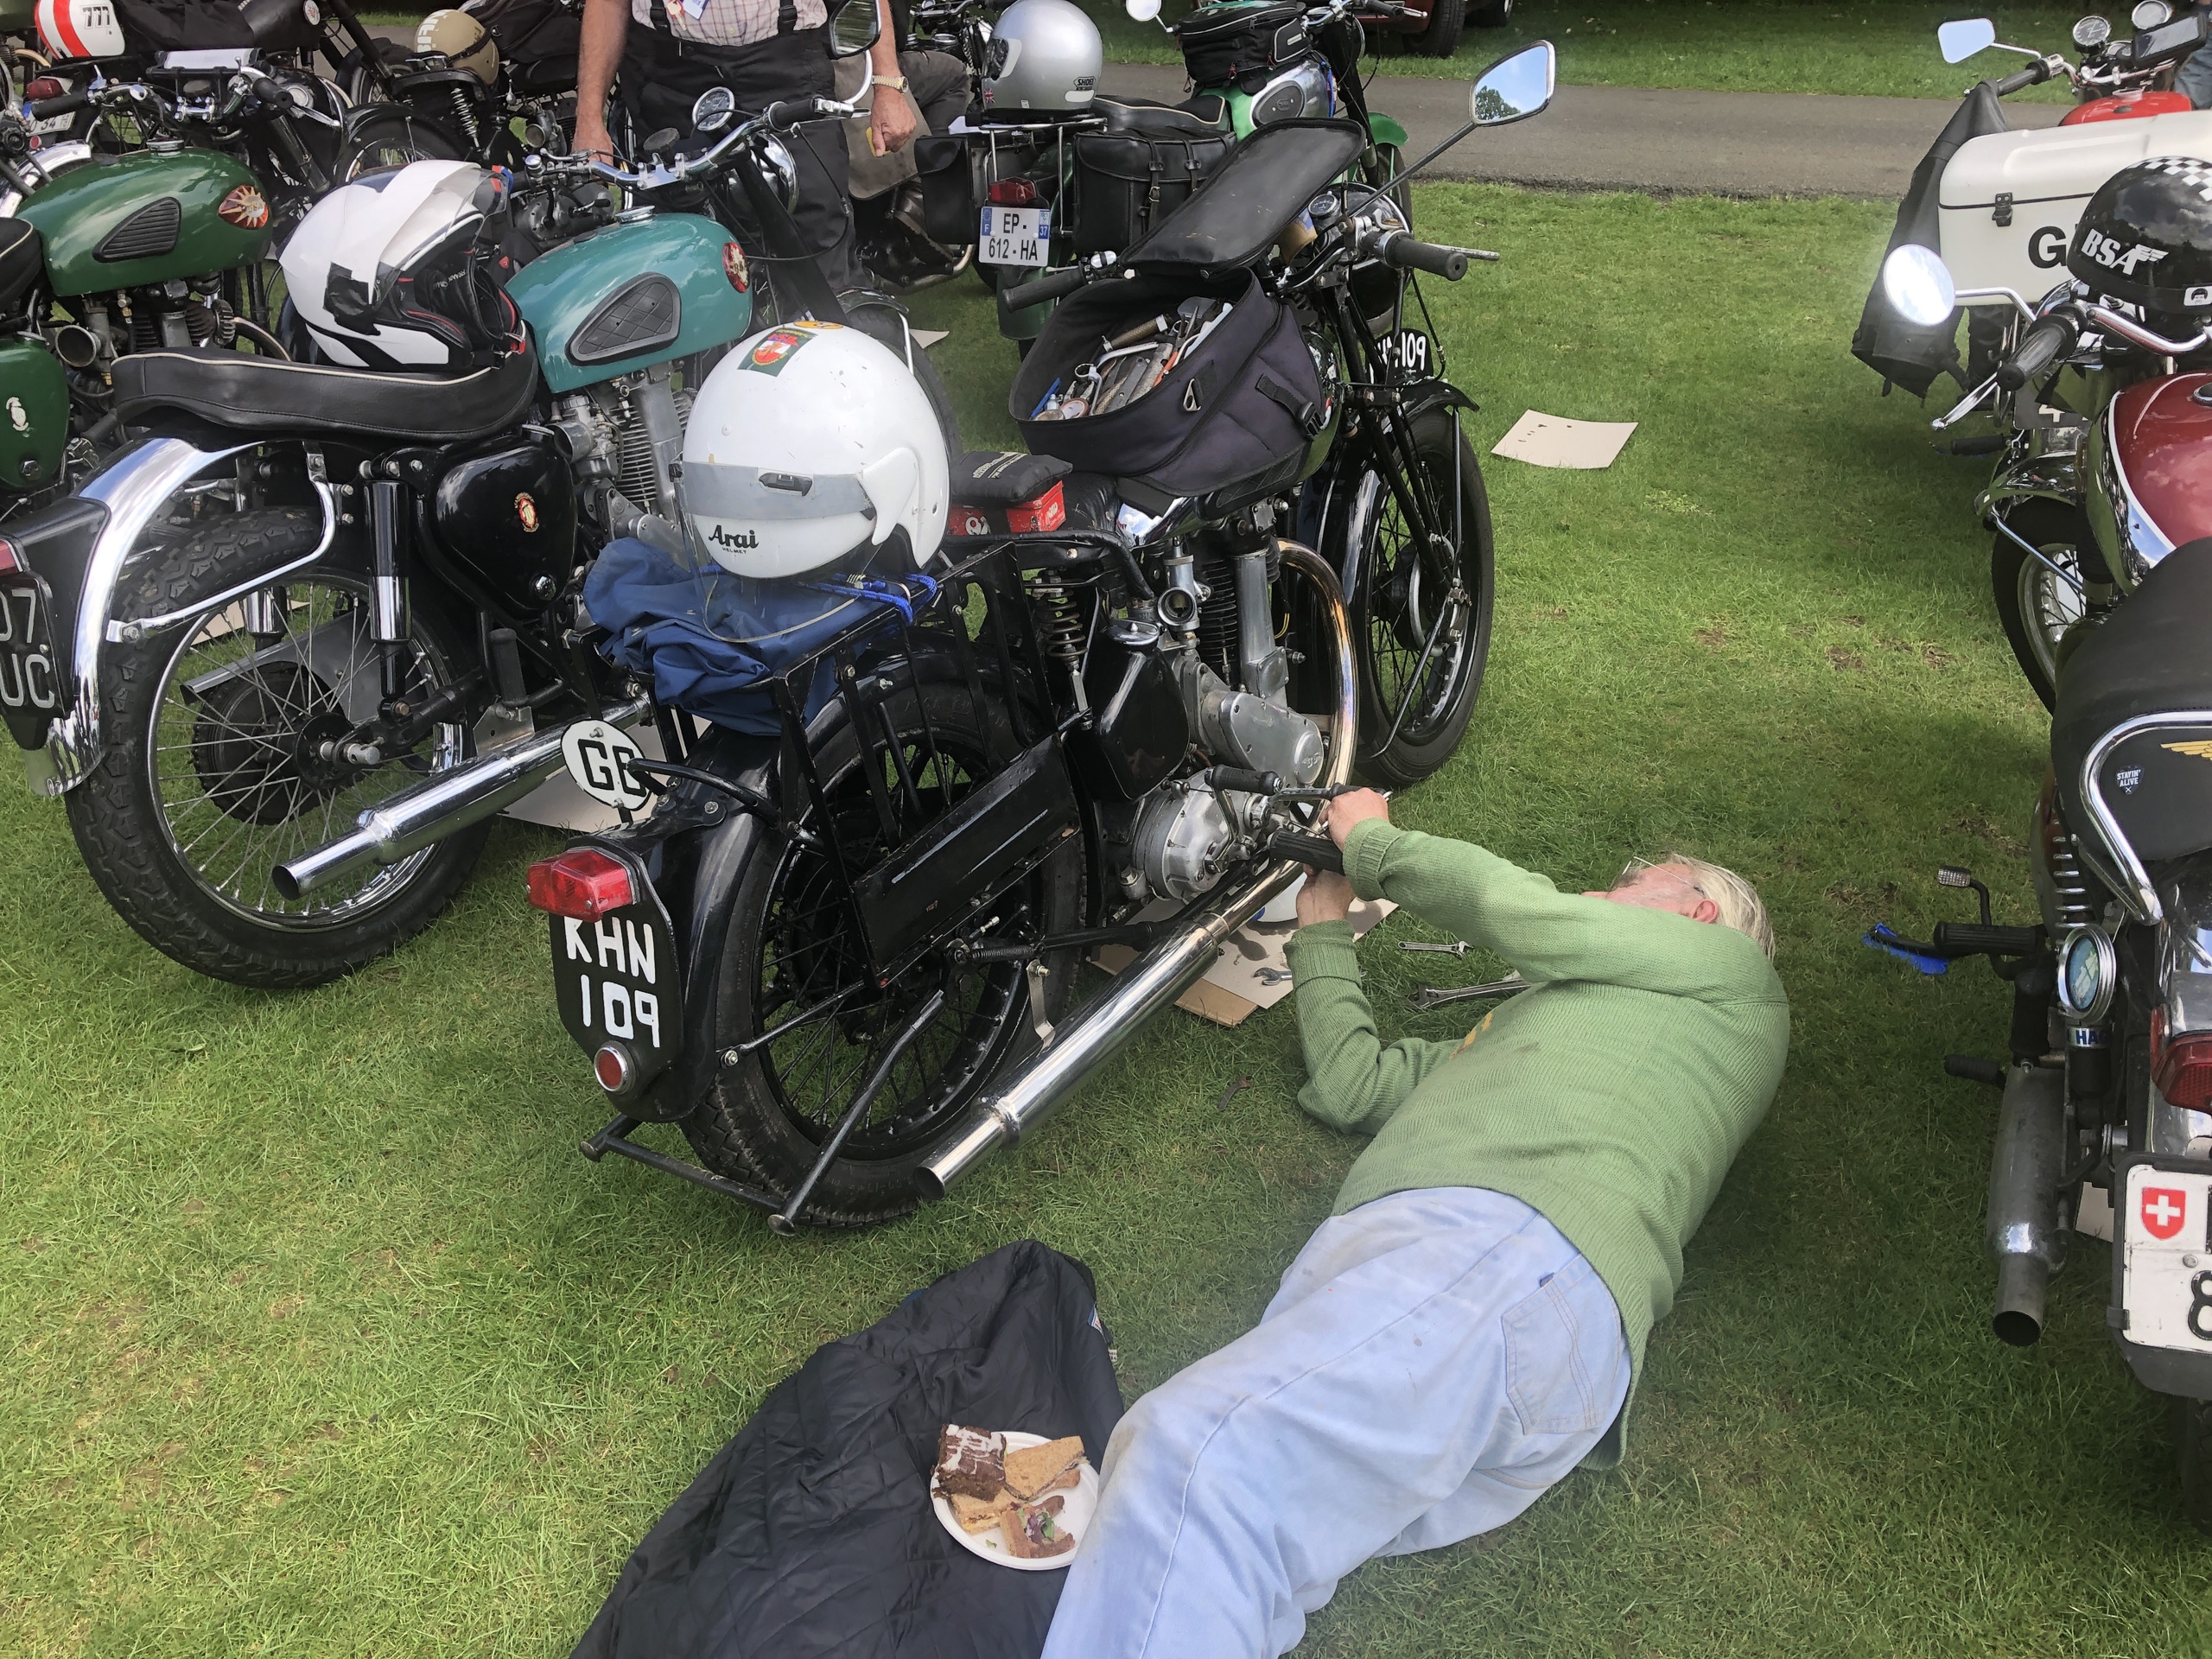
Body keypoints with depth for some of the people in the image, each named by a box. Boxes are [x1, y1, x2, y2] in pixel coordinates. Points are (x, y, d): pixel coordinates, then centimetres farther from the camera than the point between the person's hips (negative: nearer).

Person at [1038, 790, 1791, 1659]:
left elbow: (1512, 904, 13)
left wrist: (1374, 841, 29)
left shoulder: (1731, 970, 25)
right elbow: (1349, 1083, 45)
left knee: (1195, 1458, -33)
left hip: (1517, 1248, -8)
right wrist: (1324, 927, 53)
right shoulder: (1516, 1033, 47)